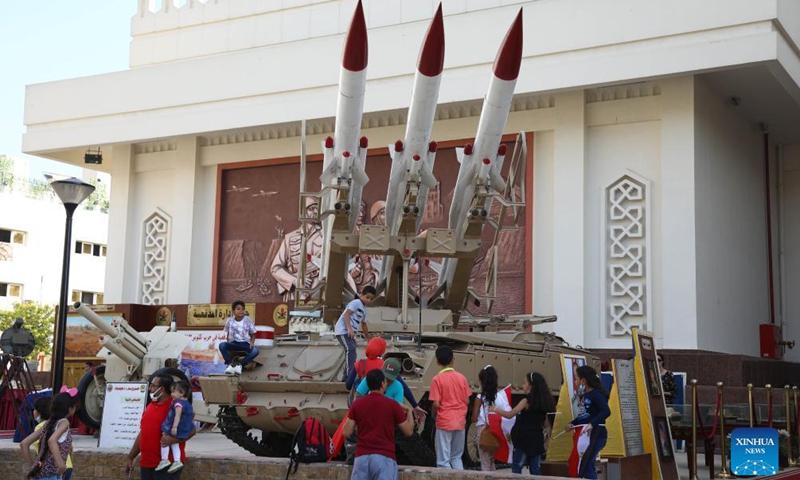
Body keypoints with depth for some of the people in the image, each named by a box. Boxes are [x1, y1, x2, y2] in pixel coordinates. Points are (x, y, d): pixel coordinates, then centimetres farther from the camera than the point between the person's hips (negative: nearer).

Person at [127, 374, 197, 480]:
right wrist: (130, 457, 21)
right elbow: (142, 434, 21)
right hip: (146, 463, 8)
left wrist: (173, 439, -28)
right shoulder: (150, 406, 15)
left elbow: (192, 430, -15)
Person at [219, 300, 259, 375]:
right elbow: (228, 335, 11)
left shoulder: (248, 320, 0)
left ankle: (240, 365, -22)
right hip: (233, 343, 1)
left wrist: (252, 343, -13)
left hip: (245, 344, -1)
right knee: (222, 345, -30)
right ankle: (230, 364, -25)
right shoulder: (230, 320, 3)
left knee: (255, 351, -33)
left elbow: (253, 334, 7)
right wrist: (228, 346, -4)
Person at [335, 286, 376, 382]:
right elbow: (346, 314, -20)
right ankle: (350, 375, -31)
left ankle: (346, 377, 22)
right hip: (343, 330, -10)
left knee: (351, 352, 12)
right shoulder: (356, 303, -8)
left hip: (350, 333, 10)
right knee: (351, 349, -23)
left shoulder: (364, 309, 20)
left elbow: (364, 325, 32)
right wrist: (349, 329, -30)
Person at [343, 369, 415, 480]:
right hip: (384, 458, -3)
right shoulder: (392, 405, -3)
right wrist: (409, 411, 23)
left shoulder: (357, 404, 4)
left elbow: (346, 432, 4)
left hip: (362, 457, 3)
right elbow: (408, 431, 6)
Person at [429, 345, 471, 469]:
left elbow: (436, 404, -13)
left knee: (444, 460, 2)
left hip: (444, 422, -4)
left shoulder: (437, 379, -10)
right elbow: (467, 401, 4)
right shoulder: (462, 377, 1)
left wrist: (433, 414, 7)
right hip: (460, 422, 4)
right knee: (456, 457, 18)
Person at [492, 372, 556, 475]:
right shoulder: (544, 401, 8)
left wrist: (496, 409, -1)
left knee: (517, 467, 0)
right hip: (537, 438, 7)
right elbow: (545, 423, 13)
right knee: (535, 469, 8)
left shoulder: (527, 400, -11)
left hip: (525, 438, -7)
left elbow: (510, 415, -13)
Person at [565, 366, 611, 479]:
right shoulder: (586, 395, 11)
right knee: (588, 466, 12)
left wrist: (592, 424, -36)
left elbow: (606, 411, -27)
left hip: (597, 434, -10)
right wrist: (572, 423, 9)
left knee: (584, 467, -12)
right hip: (589, 434, 10)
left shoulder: (596, 394, -15)